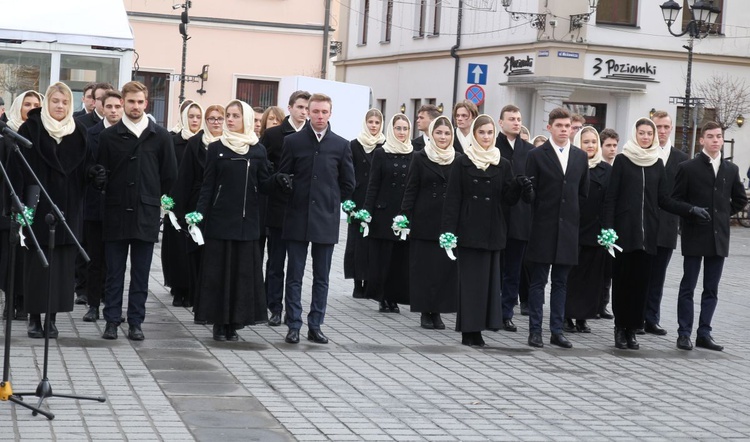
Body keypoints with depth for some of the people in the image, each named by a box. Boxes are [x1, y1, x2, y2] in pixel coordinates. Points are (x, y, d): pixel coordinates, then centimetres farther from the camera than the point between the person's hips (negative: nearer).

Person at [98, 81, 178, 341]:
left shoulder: (160, 136, 3)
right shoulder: (109, 136, 2)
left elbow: (170, 174, 8)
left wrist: (152, 198, 10)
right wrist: (114, 198, 3)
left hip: (147, 214, 0)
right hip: (116, 212, 0)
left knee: (141, 273, 4)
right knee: (114, 272, 4)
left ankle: (136, 322, 10)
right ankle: (112, 321, 9)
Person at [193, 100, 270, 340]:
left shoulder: (258, 150, 7)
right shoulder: (216, 148, 3)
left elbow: (264, 184, 7)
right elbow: (207, 185, 1)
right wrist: (199, 213, -9)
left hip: (247, 220, 1)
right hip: (220, 219, -1)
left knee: (242, 271, 2)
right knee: (218, 270, 0)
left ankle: (235, 323, 8)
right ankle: (219, 323, 7)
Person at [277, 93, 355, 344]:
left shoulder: (340, 145, 4)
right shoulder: (293, 141, 1)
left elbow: (348, 183, 10)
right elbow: (283, 176, 6)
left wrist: (333, 203, 8)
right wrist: (292, 199, 5)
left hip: (326, 220, 1)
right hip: (297, 219, -1)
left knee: (321, 277, 6)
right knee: (295, 275, 2)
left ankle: (315, 326, 13)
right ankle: (294, 326, 7)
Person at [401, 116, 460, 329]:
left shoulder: (459, 160, 6)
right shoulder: (420, 158, 2)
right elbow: (410, 190, 2)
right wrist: (406, 218, -6)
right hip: (425, 222, -1)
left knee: (446, 267, 1)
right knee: (424, 267, 1)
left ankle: (437, 311, 9)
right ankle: (425, 312, 9)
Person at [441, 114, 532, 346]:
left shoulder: (503, 165, 8)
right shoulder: (462, 163, 1)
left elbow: (508, 199, 6)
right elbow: (453, 199, -1)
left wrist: (518, 186, -15)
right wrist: (449, 231, -8)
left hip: (492, 231, 3)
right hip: (469, 229, -3)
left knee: (488, 279, 2)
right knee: (470, 279, -2)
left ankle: (477, 329, 8)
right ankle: (468, 330, 2)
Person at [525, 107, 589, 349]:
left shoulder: (580, 157, 10)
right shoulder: (537, 155, -2)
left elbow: (583, 193, 15)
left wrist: (574, 216, 7)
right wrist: (538, 218, -4)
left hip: (568, 229, 4)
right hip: (543, 229, -3)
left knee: (560, 282, 8)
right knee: (538, 282, 1)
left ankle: (557, 331, 12)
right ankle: (535, 331, 5)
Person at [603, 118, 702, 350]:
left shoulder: (657, 164, 10)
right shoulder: (622, 160, 1)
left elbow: (664, 200, 9)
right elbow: (611, 197, -2)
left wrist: (691, 209, -3)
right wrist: (608, 227, -10)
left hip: (647, 231, 3)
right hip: (625, 228, -3)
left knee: (640, 280, 2)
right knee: (622, 279, 0)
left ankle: (632, 329, 9)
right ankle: (620, 328, 8)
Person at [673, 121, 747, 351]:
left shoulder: (731, 170, 9)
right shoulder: (688, 167, -2)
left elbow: (740, 199, 19)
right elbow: (676, 199, -1)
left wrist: (725, 213, 10)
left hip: (719, 237, 4)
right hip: (694, 236, -4)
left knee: (711, 289, 7)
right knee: (688, 287, 0)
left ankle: (704, 334, 13)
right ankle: (684, 334, 5)